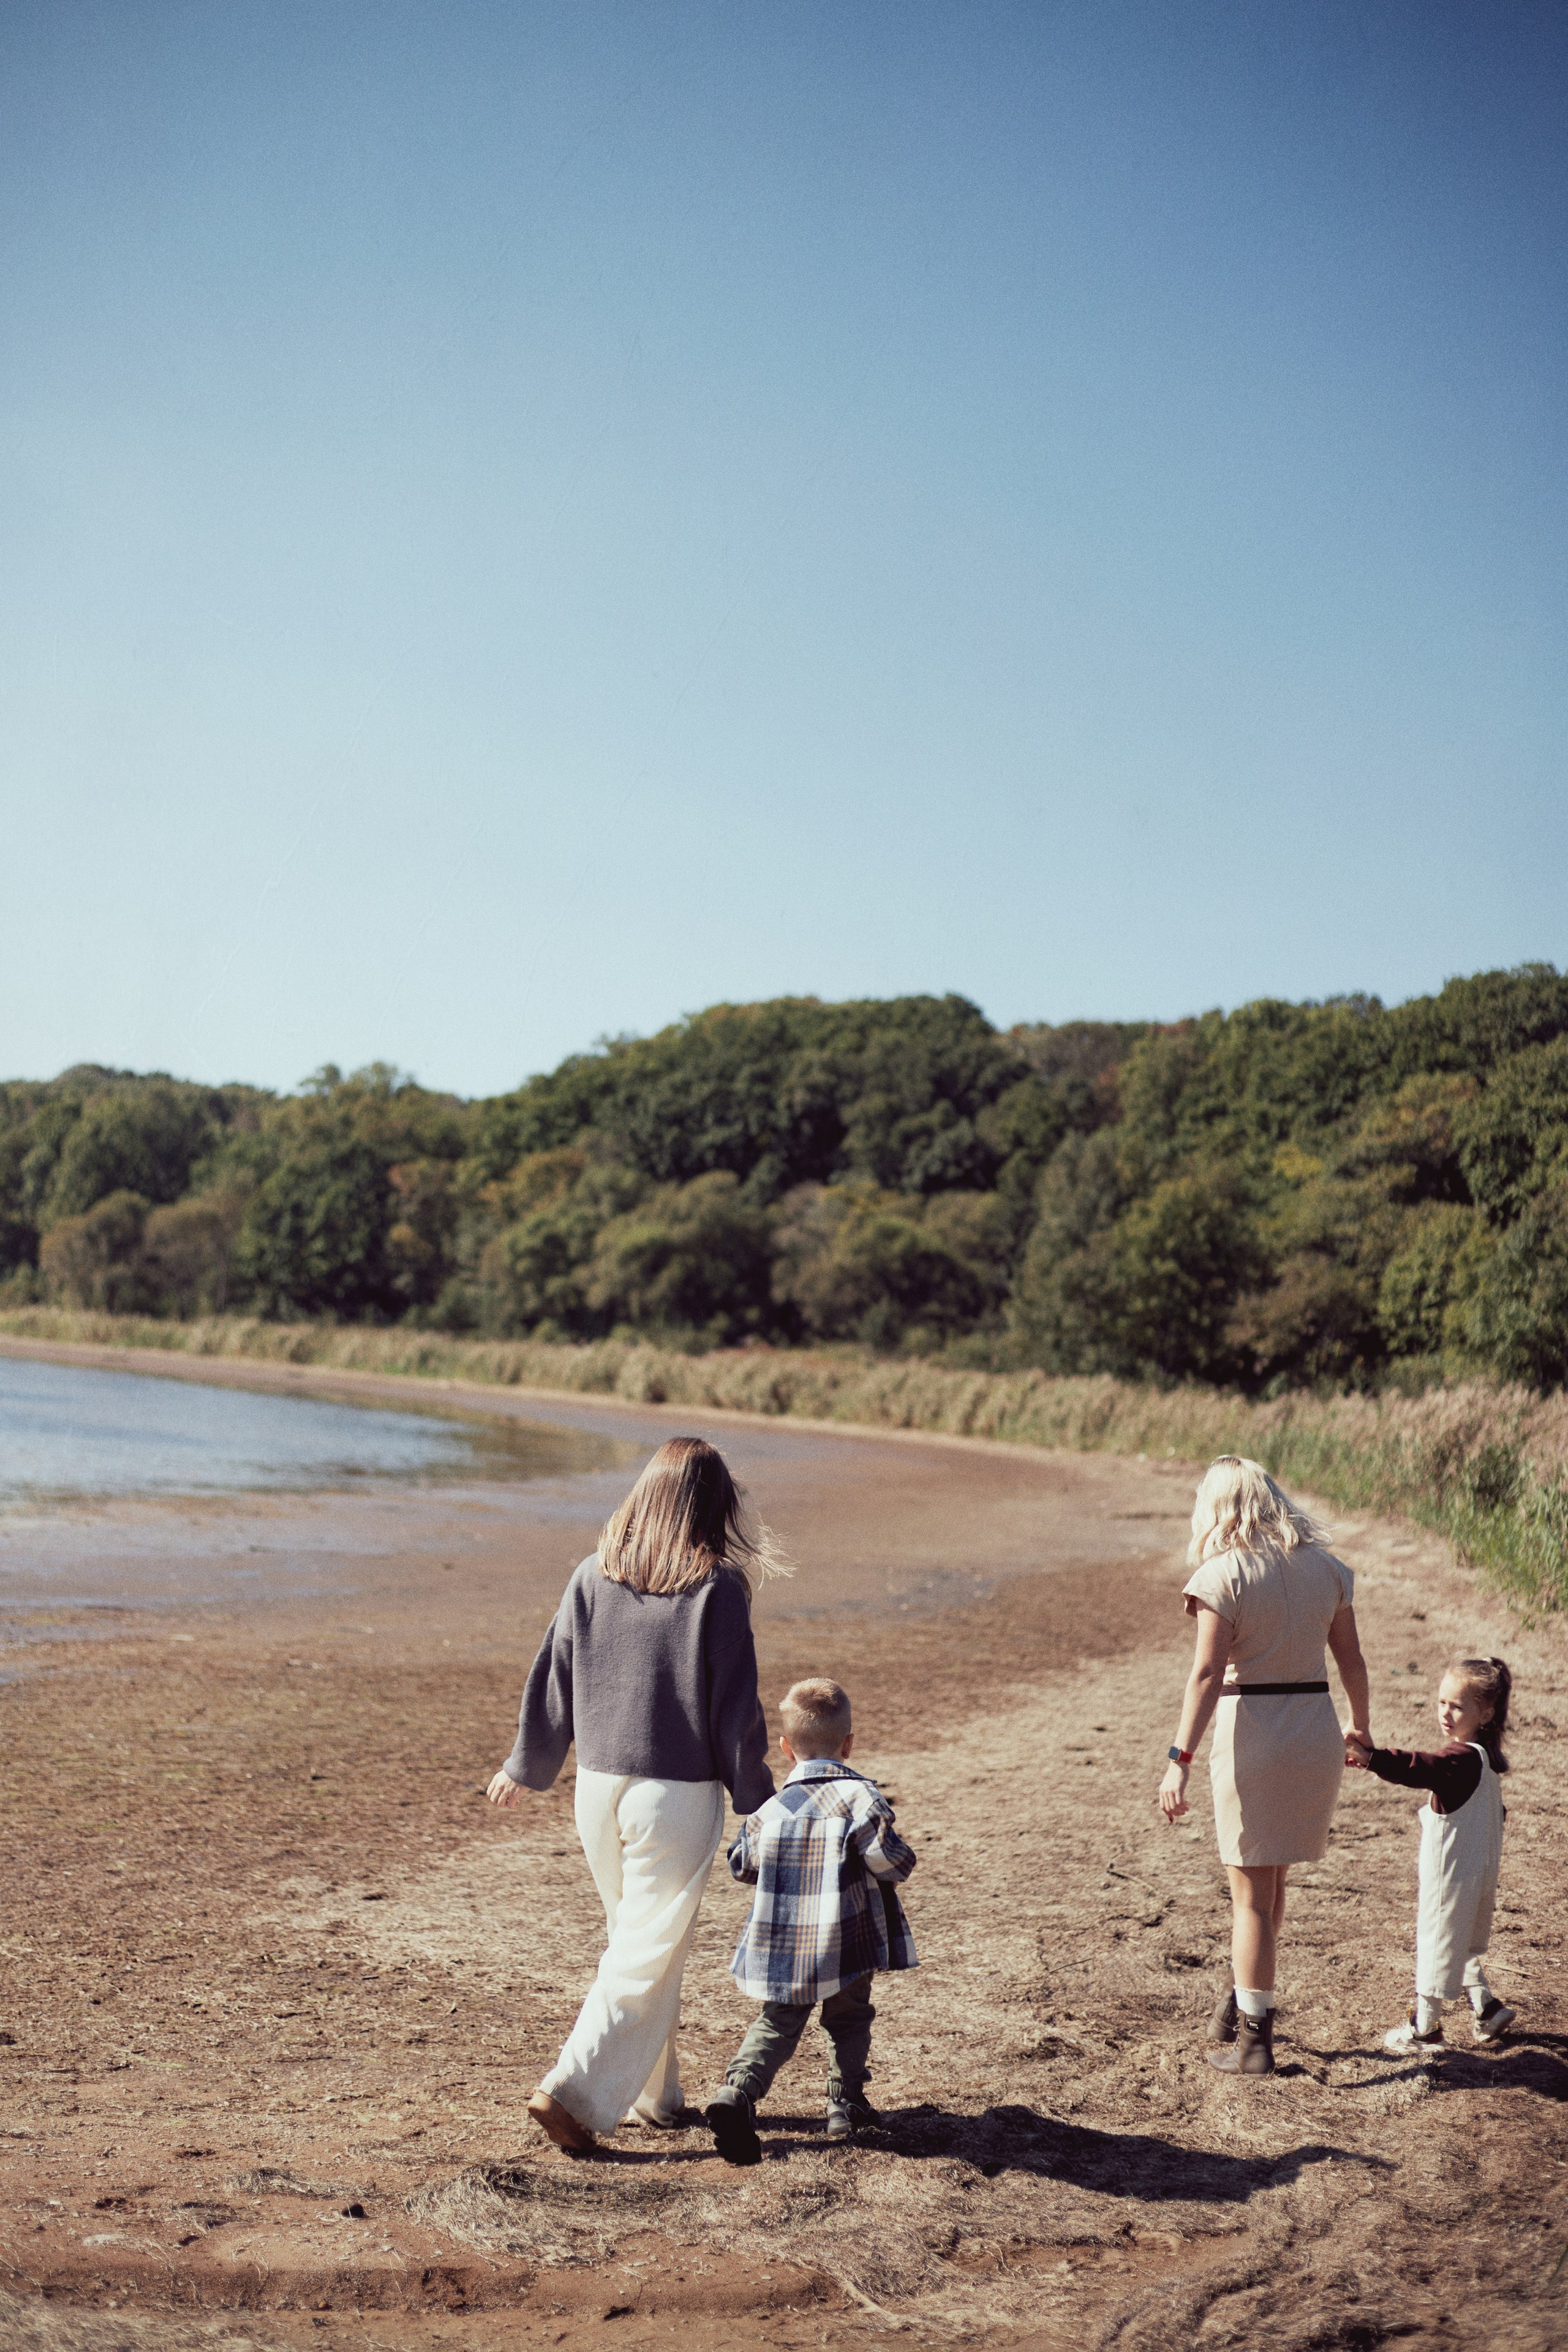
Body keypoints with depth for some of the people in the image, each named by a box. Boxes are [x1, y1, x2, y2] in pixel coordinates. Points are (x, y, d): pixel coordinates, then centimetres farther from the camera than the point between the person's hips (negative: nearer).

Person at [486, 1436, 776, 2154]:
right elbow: (736, 1708, -9)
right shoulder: (718, 1589, -11)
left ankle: (653, 2093, 29)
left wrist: (524, 1770, 21)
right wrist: (757, 1799, 3)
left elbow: (551, 1684, 7)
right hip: (677, 1796, -5)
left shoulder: (593, 1577, 1)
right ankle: (572, 2093, -7)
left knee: (632, 1939, 20)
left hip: (598, 1786, 5)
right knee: (650, 1956, 3)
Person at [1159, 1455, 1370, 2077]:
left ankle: (1252, 2037, 11)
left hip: (1252, 1734, -5)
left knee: (1252, 1890, 5)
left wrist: (1180, 1759, -20)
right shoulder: (1324, 1565, 6)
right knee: (1271, 1878, 21)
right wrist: (1360, 1729, 26)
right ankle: (1243, 2002, 31)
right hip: (1317, 1737, 5)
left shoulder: (1223, 1573, -10)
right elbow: (1351, 1658, 11)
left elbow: (1207, 1672, -18)